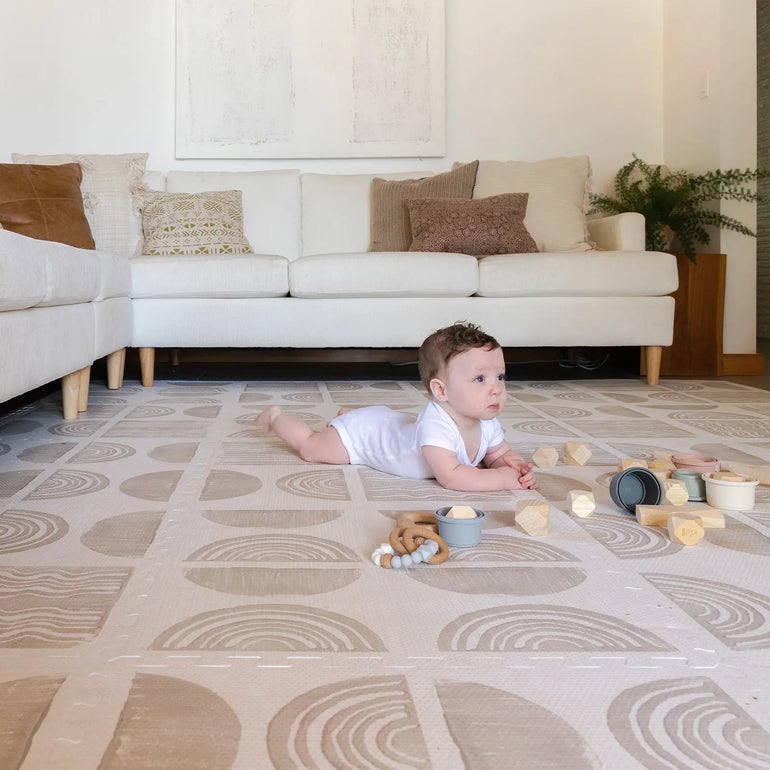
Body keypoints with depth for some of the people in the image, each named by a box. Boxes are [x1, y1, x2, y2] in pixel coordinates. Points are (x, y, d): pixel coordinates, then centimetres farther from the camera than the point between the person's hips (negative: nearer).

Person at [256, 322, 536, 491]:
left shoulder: (487, 423, -21)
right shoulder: (435, 424, -47)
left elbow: (502, 454, -5)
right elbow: (450, 476, -51)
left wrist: (516, 466, -29)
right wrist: (503, 479, -48)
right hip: (361, 431, -7)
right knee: (310, 448, 8)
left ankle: (346, 413, 58)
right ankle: (276, 416, 34)